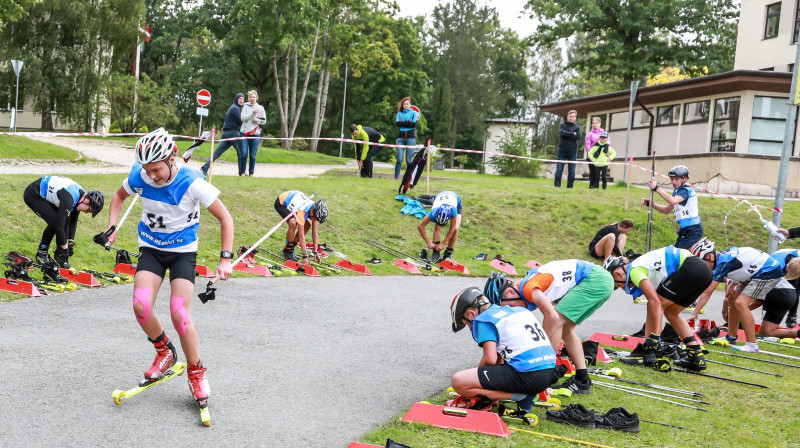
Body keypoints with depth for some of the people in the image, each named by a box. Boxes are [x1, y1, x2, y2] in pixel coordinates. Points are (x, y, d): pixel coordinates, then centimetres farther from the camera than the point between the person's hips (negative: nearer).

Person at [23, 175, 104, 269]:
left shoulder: (81, 195, -6)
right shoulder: (68, 198, -35)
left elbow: (73, 221, 6)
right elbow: (58, 226, -31)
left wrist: (71, 243, 1)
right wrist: (64, 247, -21)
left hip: (44, 195, 9)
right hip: (33, 195, -9)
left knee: (65, 221, -3)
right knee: (54, 221, -21)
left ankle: (59, 256, 4)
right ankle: (41, 253, -3)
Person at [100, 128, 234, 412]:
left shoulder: (192, 183, -24)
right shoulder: (139, 177, -13)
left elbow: (225, 218, -15)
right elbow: (119, 196, 12)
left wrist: (225, 258, -21)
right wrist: (112, 226, -2)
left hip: (183, 252, -3)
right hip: (151, 249, 3)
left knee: (179, 314, -17)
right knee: (141, 306, -18)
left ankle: (196, 372, 5)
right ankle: (165, 352, 10)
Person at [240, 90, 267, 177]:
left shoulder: (260, 108, 10)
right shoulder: (246, 107, 6)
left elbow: (264, 121, 10)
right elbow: (243, 118, -6)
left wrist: (257, 120, -7)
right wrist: (252, 112, -13)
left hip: (255, 134, 1)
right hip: (244, 133, -1)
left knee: (253, 155, 1)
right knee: (244, 154, -6)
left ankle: (251, 173, 10)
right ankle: (242, 172, 4)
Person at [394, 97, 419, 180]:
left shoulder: (414, 113, 10)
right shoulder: (399, 113, 16)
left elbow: (414, 124, -6)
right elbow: (397, 123, -2)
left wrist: (402, 123, -2)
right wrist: (408, 123, -7)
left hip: (410, 138, -1)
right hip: (400, 138, 1)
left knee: (408, 160, -4)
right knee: (399, 159, -8)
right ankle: (396, 178, -6)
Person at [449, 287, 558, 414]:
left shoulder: (482, 320, 0)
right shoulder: (520, 310, 24)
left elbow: (490, 359, -10)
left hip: (528, 376, -9)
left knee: (458, 381, -7)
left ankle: (519, 396, -10)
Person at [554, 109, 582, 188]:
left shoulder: (577, 127, 9)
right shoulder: (562, 125, 8)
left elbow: (578, 137, -10)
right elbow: (562, 133, -13)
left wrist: (567, 134, -10)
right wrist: (572, 134, -9)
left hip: (572, 152, 1)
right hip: (562, 151, -1)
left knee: (572, 171, 1)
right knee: (559, 169, -4)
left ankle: (570, 186, 6)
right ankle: (557, 185, 1)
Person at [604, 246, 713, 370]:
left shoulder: (634, 270, -5)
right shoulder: (642, 267, 24)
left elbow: (655, 302, -16)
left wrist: (654, 337, -13)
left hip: (690, 269, -10)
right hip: (705, 270, 10)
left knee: (655, 303, -3)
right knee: (671, 312, 19)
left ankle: (649, 352, -6)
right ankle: (697, 357, 16)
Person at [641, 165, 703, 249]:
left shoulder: (686, 190, -14)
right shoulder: (677, 191, 15)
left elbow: (673, 201, -34)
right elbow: (667, 210, 19)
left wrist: (657, 188, -30)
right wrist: (650, 203, 8)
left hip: (692, 230, -10)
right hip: (685, 230, 10)